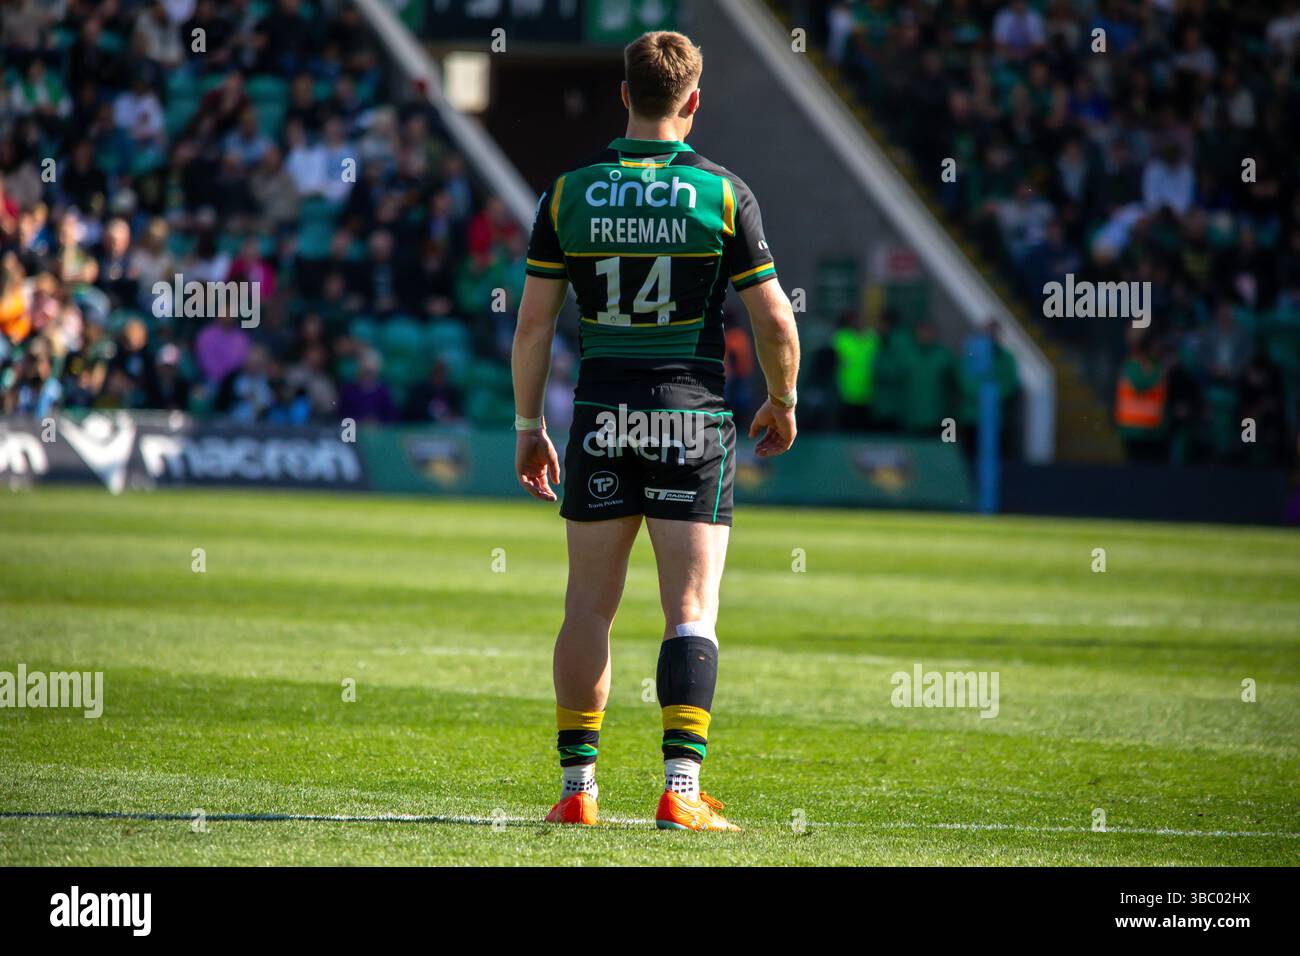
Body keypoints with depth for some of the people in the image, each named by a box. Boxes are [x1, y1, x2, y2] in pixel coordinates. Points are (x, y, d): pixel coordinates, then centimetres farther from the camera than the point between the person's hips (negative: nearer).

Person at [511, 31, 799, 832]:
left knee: (590, 608, 10)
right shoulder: (723, 194, -5)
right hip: (693, 418, -2)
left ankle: (578, 788, 10)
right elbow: (776, 321, -4)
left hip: (601, 416, 2)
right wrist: (783, 404, 13)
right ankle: (681, 790, -12)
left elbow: (534, 323, 0)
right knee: (691, 611, -2)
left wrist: (529, 427, 9)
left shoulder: (570, 193, 0)